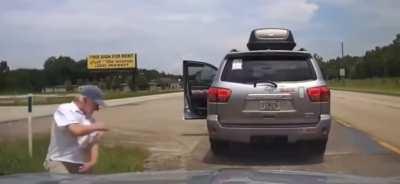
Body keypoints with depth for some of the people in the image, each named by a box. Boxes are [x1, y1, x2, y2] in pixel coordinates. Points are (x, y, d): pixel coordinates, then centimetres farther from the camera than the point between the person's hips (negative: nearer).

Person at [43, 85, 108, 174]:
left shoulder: (91, 120, 11)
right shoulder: (64, 110, -7)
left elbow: (93, 143, 9)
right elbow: (76, 130, -22)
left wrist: (92, 162, -8)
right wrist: (96, 126, -8)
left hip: (81, 166, 7)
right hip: (60, 162, -6)